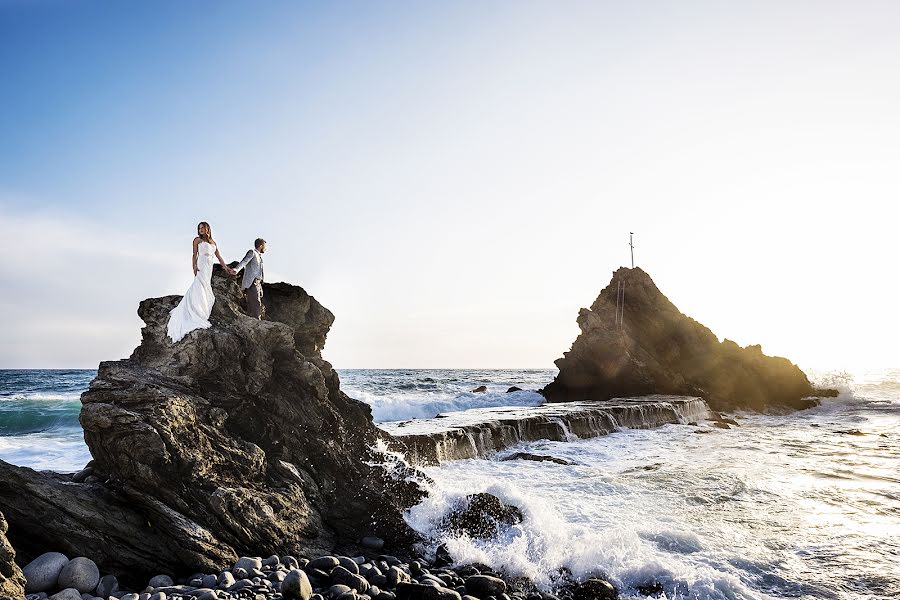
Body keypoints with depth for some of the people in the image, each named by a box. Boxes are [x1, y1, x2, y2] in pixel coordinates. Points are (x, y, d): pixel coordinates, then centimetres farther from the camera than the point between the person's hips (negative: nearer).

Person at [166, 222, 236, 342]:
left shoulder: (213, 242, 23)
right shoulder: (197, 240, 8)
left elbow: (219, 256, 22)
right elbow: (195, 255, 1)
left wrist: (226, 268, 15)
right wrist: (194, 267, -14)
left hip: (209, 268, 6)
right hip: (201, 266, -6)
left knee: (205, 291, 0)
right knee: (199, 288, -14)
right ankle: (197, 318, -20)